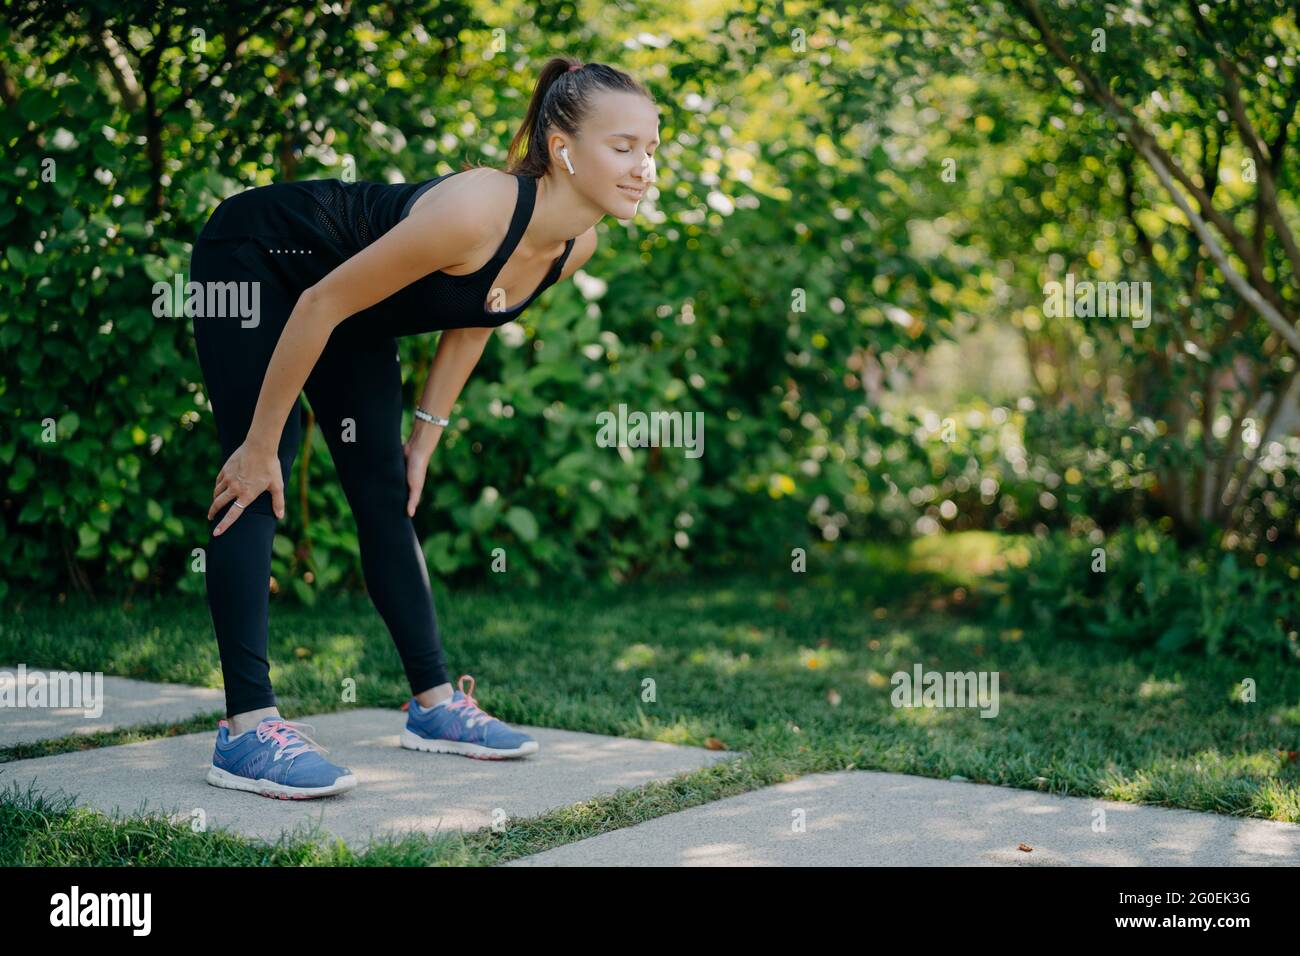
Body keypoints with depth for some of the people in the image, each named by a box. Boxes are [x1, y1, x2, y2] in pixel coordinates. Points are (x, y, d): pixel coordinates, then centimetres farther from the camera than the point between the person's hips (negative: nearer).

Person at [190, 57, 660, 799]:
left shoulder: (577, 244, -14)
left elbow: (473, 323, 5)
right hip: (254, 259, -8)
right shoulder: (477, 210, -38)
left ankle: (436, 702, 15)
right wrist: (261, 445, -22)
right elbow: (320, 305, -30)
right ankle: (247, 729, -14)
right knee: (256, 487, -14)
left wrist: (427, 436, 7)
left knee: (387, 489, 8)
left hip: (351, 304, 8)